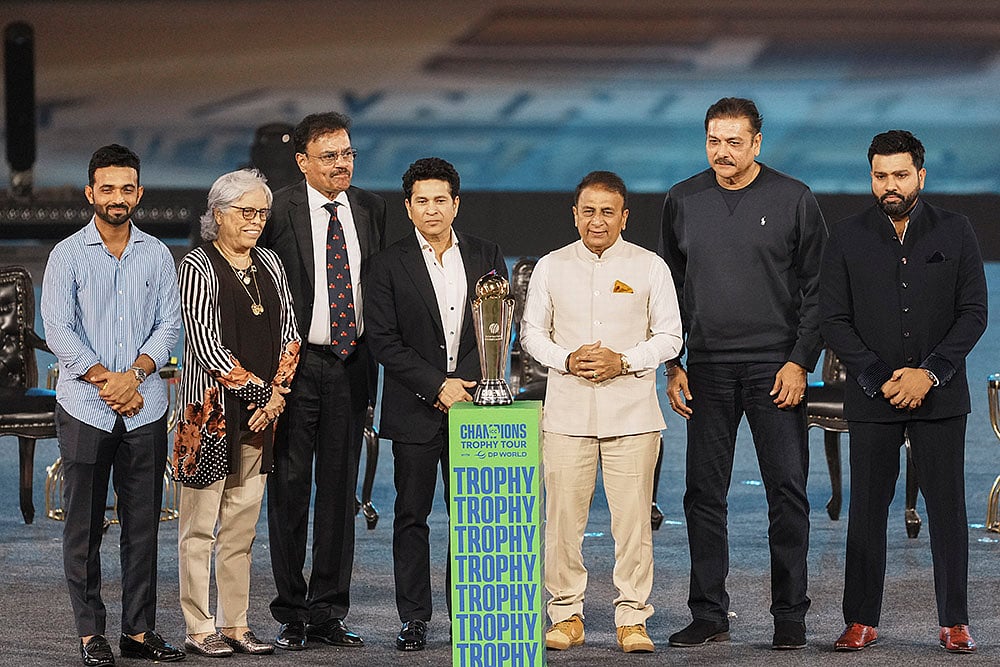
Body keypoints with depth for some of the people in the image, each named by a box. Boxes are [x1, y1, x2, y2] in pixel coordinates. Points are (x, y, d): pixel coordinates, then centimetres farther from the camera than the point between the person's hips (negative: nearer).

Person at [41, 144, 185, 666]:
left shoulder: (157, 256, 9)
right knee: (84, 525, 1)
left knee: (143, 524, 4)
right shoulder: (68, 255, 1)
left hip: (145, 411, 2)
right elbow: (58, 330, -6)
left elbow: (169, 325, 4)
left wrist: (135, 373, -11)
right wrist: (106, 380, -11)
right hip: (84, 408, -2)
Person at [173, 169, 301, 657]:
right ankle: (199, 629, 2)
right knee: (200, 525, -2)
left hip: (262, 411, 6)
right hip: (211, 408, -6)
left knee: (242, 522, 9)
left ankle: (236, 625, 13)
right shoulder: (198, 266, -6)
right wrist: (257, 389, -13)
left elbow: (288, 331, 12)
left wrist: (278, 391, -2)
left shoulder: (270, 264, 13)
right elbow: (204, 341, -13)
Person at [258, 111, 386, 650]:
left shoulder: (370, 210, 8)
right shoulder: (280, 211, -7)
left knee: (340, 489, 7)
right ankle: (291, 615, 8)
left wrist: (375, 357, 9)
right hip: (295, 364, -4)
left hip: (350, 364, 4)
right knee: (289, 488, 0)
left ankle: (328, 613, 14)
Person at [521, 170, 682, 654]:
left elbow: (669, 337, 5)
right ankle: (566, 613, 10)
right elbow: (531, 330, 12)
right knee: (563, 516, 0)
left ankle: (632, 617, 4)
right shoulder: (551, 267, 8)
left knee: (632, 518, -3)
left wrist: (624, 361, -10)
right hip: (567, 410, 1)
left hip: (632, 410, -1)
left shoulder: (649, 267, 4)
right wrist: (566, 359, -7)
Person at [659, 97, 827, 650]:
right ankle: (709, 615, 9)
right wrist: (672, 366, 6)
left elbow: (815, 290, 0)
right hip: (708, 368, 3)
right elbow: (670, 289, 13)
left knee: (787, 491, -3)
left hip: (775, 368, -3)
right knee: (704, 494, 2)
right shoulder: (683, 201, 8)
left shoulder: (793, 200, 0)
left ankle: (790, 615, 5)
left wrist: (800, 362, -8)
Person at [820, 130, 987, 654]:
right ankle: (861, 621, 8)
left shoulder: (955, 232, 4)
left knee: (947, 507, 1)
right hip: (872, 396, 0)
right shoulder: (848, 238, 3)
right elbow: (834, 321, 0)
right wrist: (881, 378, -10)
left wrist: (930, 373, -11)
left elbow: (974, 312, 1)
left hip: (940, 395, 0)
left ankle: (954, 621, 7)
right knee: (867, 509, 2)